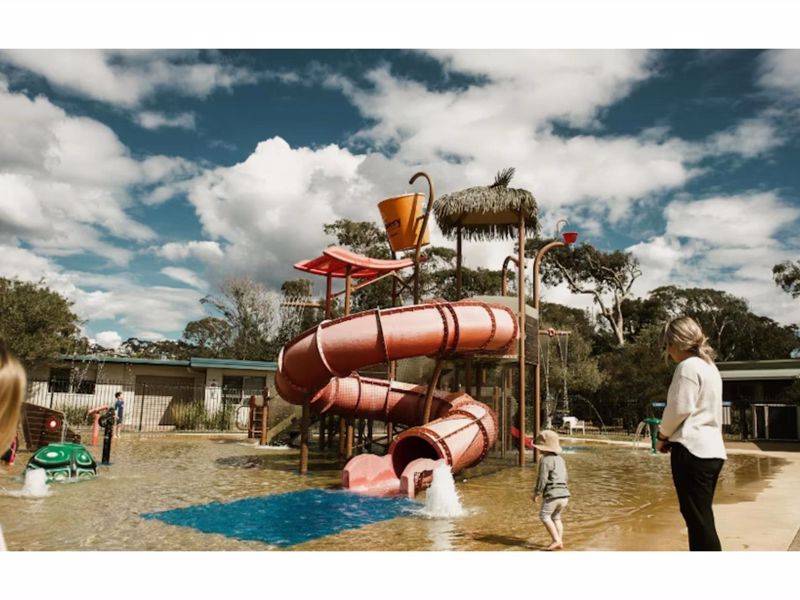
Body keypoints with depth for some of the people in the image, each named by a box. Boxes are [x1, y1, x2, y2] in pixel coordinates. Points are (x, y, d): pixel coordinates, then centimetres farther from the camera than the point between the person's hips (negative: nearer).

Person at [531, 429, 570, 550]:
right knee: (556, 517, 20)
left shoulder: (545, 460, -12)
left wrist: (536, 494, -4)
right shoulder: (560, 459, 15)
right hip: (564, 493, 8)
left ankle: (557, 540, -2)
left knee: (544, 516, 5)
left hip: (552, 494, -8)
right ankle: (560, 541, 16)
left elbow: (542, 479, -14)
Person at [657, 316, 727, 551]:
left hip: (691, 449, -10)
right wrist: (671, 435, 13)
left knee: (699, 520, -6)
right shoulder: (709, 366, 18)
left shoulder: (688, 366, -11)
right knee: (701, 519, 13)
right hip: (712, 449, 10)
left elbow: (679, 408, -15)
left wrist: (663, 435, 2)